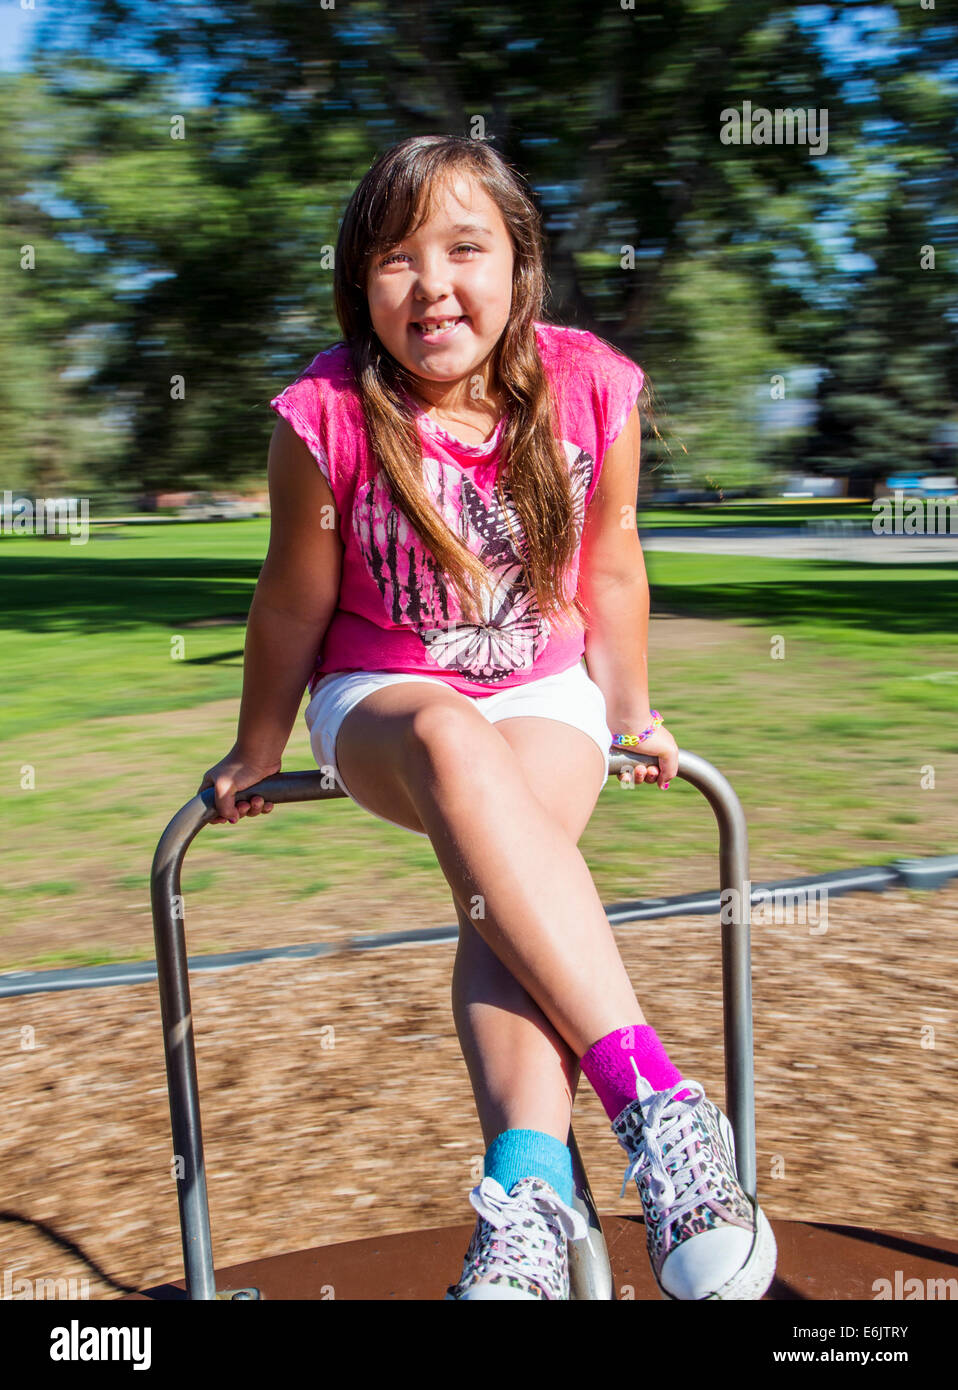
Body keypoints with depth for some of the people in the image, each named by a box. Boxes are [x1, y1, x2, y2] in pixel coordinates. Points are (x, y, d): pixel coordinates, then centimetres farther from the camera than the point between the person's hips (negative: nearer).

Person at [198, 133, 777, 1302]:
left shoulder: (589, 388, -11)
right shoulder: (328, 420, -16)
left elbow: (610, 567, 4)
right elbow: (295, 604, -2)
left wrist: (631, 715, 13)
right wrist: (258, 750, 9)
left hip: (544, 688, 2)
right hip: (383, 703, -1)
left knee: (500, 869, -32)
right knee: (454, 743, -38)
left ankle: (527, 1188, -36)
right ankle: (650, 1096, -41)